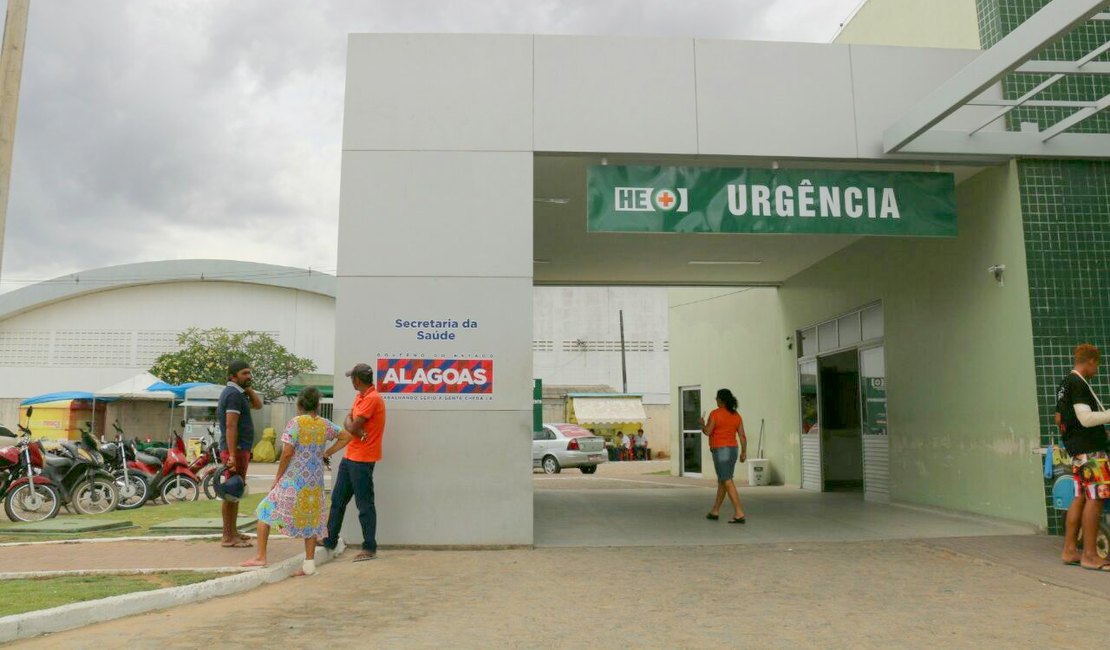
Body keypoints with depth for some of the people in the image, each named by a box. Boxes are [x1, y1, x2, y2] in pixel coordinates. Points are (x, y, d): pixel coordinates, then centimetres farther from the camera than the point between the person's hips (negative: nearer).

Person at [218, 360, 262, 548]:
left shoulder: (237, 392, 16)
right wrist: (232, 456, -26)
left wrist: (248, 388, 8)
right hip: (235, 449, -10)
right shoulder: (233, 394, -15)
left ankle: (233, 532, 25)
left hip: (240, 449, 10)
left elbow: (257, 405, 21)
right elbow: (230, 426, -22)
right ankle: (228, 537, -2)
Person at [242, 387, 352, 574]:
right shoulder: (325, 425, 4)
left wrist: (277, 477, -3)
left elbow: (287, 453, -15)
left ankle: (261, 556, 11)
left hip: (293, 481, -5)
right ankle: (309, 563, 12)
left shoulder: (295, 423, -11)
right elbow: (346, 436, 13)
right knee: (311, 519, 12)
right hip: (315, 483, 5)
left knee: (265, 512, 11)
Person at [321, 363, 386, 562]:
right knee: (337, 499, 16)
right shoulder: (360, 397, 14)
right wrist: (357, 430, -13)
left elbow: (352, 427, -20)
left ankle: (370, 548, 3)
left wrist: (352, 426, 2)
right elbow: (348, 422, 7)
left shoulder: (372, 399, -18)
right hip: (350, 456, 10)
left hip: (362, 460, -10)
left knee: (364, 504, -4)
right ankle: (330, 540, 28)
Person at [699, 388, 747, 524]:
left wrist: (702, 423, 9)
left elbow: (707, 432, -11)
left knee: (728, 483, -8)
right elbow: (742, 435, 3)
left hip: (720, 451, -8)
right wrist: (744, 452, 5)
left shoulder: (715, 413, -12)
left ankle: (739, 514, -14)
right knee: (722, 481, 18)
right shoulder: (736, 415, 7)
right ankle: (715, 511, 26)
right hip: (732, 450, 8)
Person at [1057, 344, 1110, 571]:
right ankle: (1090, 555, -7)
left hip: (1075, 448, 10)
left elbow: (1060, 417, 25)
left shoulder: (1064, 384, 19)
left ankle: (1070, 550, 13)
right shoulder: (1078, 384, -12)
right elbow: (1087, 418, -19)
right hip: (1089, 449, -10)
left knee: (1080, 497, 10)